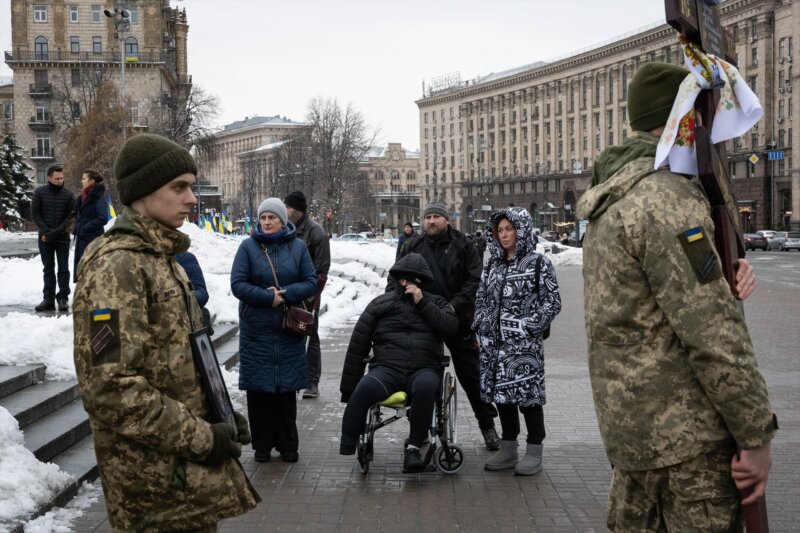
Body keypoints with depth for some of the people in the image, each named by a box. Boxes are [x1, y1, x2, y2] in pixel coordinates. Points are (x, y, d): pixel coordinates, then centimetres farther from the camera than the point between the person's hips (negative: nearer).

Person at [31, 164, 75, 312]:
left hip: (62, 237, -1)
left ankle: (63, 298, 6)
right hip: (45, 237, 1)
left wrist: (56, 232, -15)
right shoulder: (39, 192, 0)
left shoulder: (68, 194, -3)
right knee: (48, 269, 6)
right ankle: (48, 299, 8)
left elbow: (71, 216, -5)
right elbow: (35, 214, 0)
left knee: (63, 269, 0)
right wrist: (45, 231, -11)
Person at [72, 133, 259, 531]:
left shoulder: (161, 258, 12)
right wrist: (199, 439, -19)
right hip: (157, 480, -9)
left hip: (189, 467, 9)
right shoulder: (117, 266, -18)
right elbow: (111, 387, -26)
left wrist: (217, 418, 6)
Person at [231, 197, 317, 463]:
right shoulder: (248, 246, 0)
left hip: (289, 330, 1)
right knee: (259, 388, 2)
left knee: (287, 388, 5)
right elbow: (237, 284, -6)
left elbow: (311, 282, 2)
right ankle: (262, 444, 14)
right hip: (256, 329, -1)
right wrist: (269, 297, -15)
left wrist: (285, 294, -14)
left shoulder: (297, 247, 4)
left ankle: (287, 444, 16)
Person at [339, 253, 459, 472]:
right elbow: (357, 346, 15)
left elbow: (451, 325, -2)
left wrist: (422, 303, -6)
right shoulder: (380, 304, 16)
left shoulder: (435, 303, 19)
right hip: (387, 369, 0)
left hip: (424, 369, 0)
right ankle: (345, 451, -28)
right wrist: (348, 388, 11)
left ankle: (414, 447, -29)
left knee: (426, 386, -37)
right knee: (365, 388, -33)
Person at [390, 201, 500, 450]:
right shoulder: (413, 246, 7)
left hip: (457, 320, -3)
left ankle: (487, 424, 16)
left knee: (470, 374, 4)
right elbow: (396, 278, 10)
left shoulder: (463, 245, -2)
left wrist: (455, 304, -18)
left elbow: (475, 281, -7)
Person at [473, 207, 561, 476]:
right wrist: (480, 328, 7)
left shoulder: (538, 263, -3)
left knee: (527, 393, -4)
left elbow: (552, 302, -6)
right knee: (501, 394, 10)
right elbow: (481, 299, 20)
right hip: (494, 343, 6)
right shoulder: (494, 264, 14)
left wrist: (527, 325, -13)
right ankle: (508, 450, 20)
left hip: (525, 344, -6)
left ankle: (534, 453, 7)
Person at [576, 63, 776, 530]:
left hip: (630, 422, 10)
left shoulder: (612, 200, 14)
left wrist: (726, 280, 0)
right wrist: (757, 434, -14)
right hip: (686, 435, -10)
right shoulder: (668, 197, -17)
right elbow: (711, 333, -21)